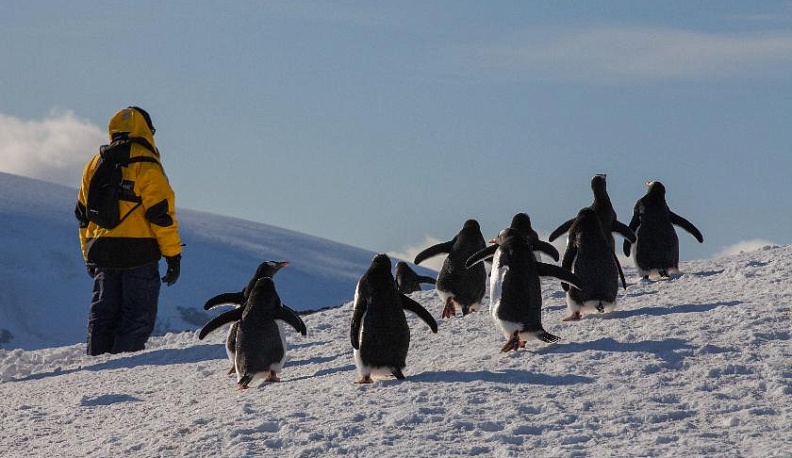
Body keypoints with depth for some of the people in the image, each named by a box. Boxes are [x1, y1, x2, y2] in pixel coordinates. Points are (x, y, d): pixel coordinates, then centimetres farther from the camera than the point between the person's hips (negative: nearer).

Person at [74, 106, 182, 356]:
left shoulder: (96, 164, 13)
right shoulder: (146, 165, -8)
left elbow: (83, 214, 18)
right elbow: (161, 213, -13)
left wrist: (89, 254, 24)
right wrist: (173, 255, -8)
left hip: (102, 251, 6)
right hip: (138, 253, -6)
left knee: (103, 314, 12)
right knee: (138, 316, -2)